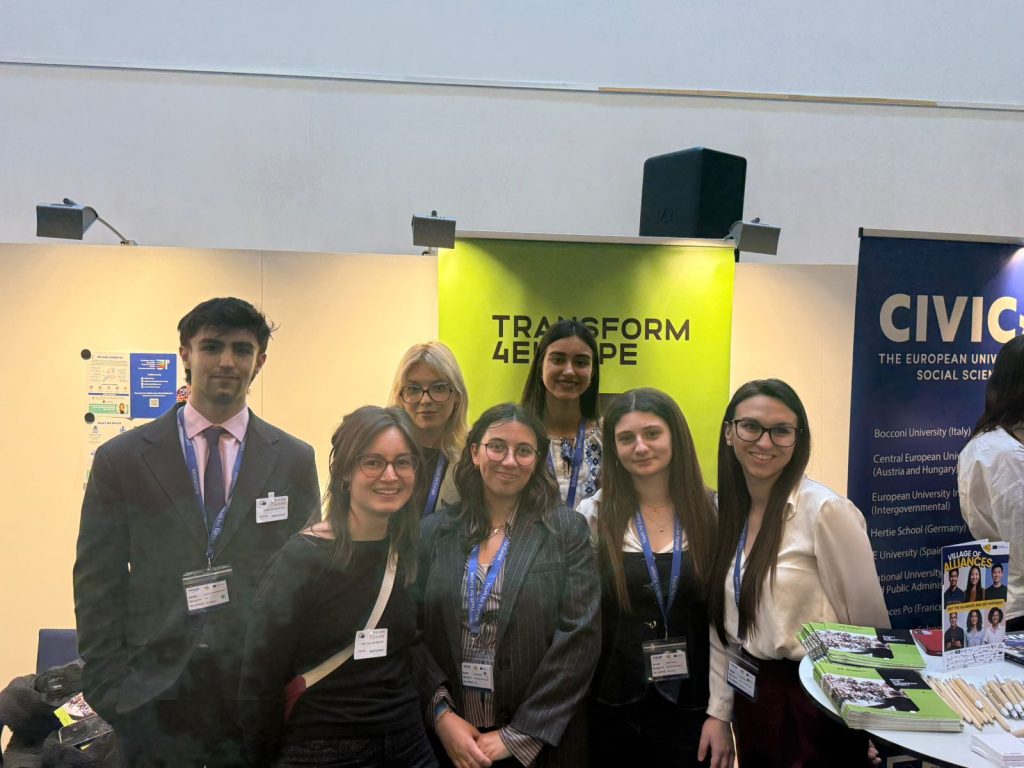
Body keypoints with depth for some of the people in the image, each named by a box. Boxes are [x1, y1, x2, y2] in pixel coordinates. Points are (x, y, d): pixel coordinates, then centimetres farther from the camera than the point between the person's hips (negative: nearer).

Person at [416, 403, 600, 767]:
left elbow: (579, 638, -9)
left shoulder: (567, 529, -4)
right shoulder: (435, 531, 2)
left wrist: (518, 736, -12)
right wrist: (441, 712, -10)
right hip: (449, 738, 2)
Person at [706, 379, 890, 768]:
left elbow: (869, 619, -13)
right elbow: (723, 622, 8)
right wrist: (718, 710, 9)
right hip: (750, 695, 6)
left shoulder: (826, 510, -18)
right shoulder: (726, 510, 2)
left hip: (815, 701, -6)